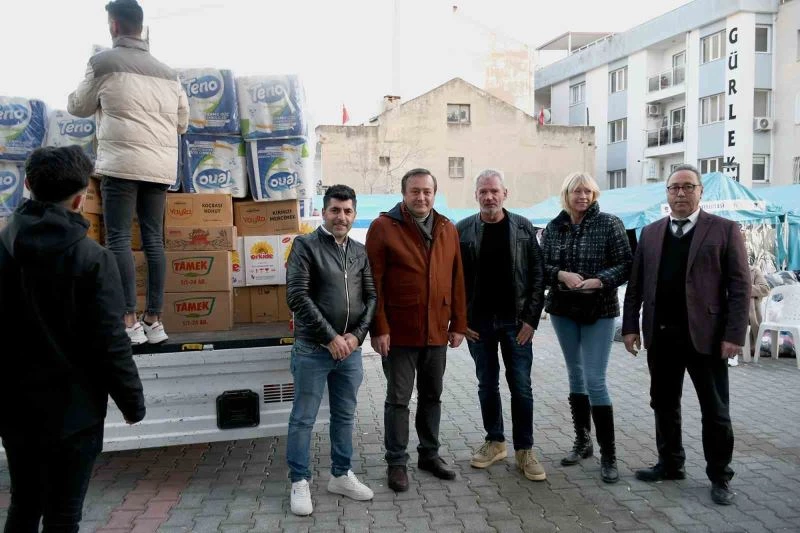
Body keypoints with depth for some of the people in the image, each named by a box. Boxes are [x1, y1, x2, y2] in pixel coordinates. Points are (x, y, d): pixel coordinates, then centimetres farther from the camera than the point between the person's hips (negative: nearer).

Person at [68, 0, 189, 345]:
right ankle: (154, 320, 6)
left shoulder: (102, 62, 2)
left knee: (119, 239, -2)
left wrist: (74, 95, 38)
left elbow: (80, 108, 15)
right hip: (161, 166, 5)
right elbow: (182, 123, 22)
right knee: (154, 240, 6)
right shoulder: (167, 72, 15)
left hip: (122, 163, -5)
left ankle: (129, 322, -6)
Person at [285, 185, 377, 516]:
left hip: (350, 349, 5)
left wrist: (357, 334, -8)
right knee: (303, 419, 5)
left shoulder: (360, 252, 9)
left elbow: (372, 296, 7)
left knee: (345, 416, 15)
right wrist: (330, 337, -15)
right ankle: (299, 482, 19)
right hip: (312, 349, -5)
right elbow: (297, 296, -14)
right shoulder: (305, 245, -6)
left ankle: (341, 476, 29)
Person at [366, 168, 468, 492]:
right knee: (398, 399, 6)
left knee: (432, 397, 17)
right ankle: (396, 462, 19)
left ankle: (429, 454, 32)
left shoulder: (448, 229, 7)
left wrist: (458, 324, 6)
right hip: (399, 333, -5)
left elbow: (457, 280, 9)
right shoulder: (383, 227, -8)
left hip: (437, 332, 5)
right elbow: (374, 283, -11)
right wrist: (379, 328, -15)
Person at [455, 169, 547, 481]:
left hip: (516, 321, -1)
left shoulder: (523, 228, 0)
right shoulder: (462, 230, 0)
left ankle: (524, 450, 14)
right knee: (487, 385, 11)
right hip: (478, 323, 1)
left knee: (521, 386, 2)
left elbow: (537, 276, -1)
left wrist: (531, 319, -7)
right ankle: (495, 443, 26)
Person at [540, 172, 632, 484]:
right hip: (563, 310, 4)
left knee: (595, 380, -7)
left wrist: (599, 281, -21)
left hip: (599, 311, -4)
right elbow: (541, 266, 3)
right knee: (575, 375, 14)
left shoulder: (609, 224, -6)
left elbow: (625, 265, -7)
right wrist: (561, 274, -16)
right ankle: (582, 441, 28)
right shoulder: (554, 227, 4)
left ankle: (608, 455, 4)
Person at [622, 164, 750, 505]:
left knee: (715, 410, 6)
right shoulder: (650, 232, 10)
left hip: (706, 335, -4)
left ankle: (719, 476, 21)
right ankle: (670, 464, 29)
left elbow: (740, 286, -6)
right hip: (660, 335, 4)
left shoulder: (725, 230, -2)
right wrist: (630, 326, 4)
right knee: (663, 404, 13)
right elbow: (636, 284, 9)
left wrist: (734, 335, -13)